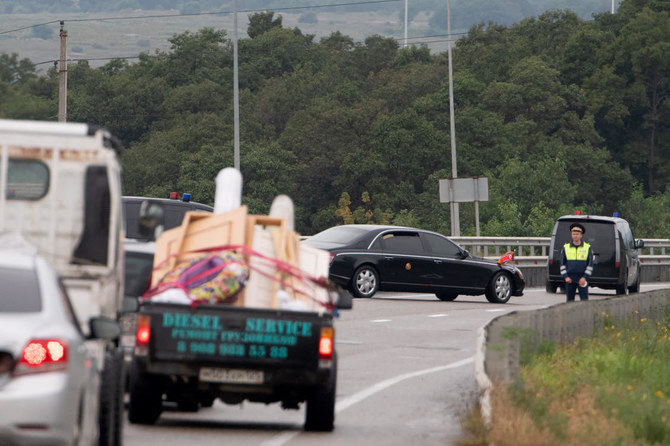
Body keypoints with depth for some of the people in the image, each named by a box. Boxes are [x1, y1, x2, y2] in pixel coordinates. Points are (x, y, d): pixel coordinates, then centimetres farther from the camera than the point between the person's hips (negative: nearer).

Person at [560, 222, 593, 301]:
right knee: (569, 299, 3)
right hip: (570, 278, 2)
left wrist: (584, 277, -10)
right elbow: (562, 264, 8)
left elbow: (590, 264, 0)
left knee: (584, 299, -7)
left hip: (582, 278, -2)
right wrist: (566, 277, -4)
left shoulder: (587, 247, 2)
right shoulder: (566, 247, 7)